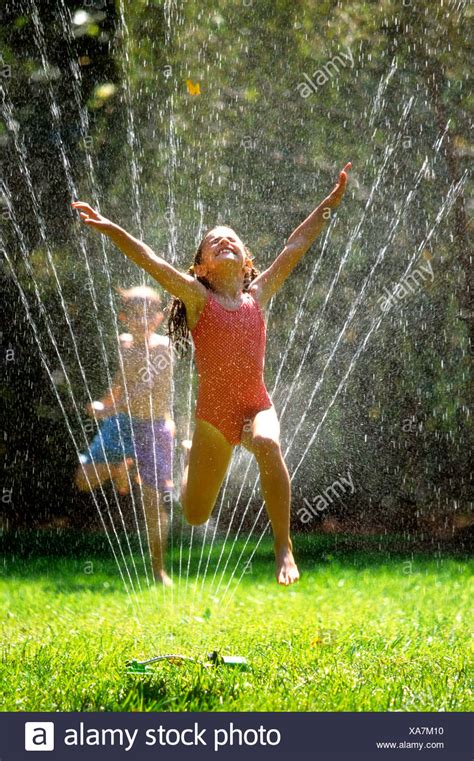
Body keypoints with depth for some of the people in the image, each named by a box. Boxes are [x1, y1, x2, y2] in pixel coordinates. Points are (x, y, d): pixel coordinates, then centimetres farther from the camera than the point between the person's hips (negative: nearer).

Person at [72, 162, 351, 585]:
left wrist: (332, 201, 2)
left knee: (267, 444, -38)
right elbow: (150, 260, -14)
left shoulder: (259, 294, 2)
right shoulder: (198, 298, -3)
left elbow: (296, 247, 2)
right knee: (195, 516, 12)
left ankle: (284, 547, -24)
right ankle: (191, 459, 51)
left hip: (257, 405, 0)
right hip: (212, 411, 0)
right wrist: (112, 230, -25)